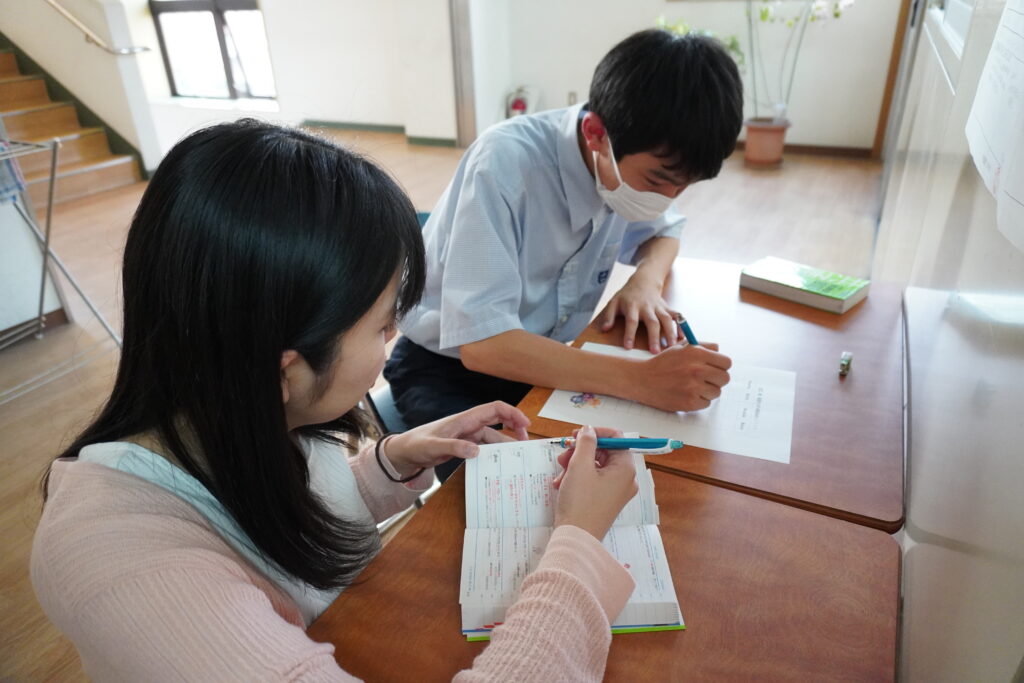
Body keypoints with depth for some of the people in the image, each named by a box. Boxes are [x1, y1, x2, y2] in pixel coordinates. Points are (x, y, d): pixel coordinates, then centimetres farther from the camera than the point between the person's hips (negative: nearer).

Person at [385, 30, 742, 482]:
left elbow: (663, 230, 12)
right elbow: (481, 342, -35)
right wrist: (642, 379, -42)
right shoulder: (505, 163, -29)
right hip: (448, 367, -5)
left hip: (550, 357, 6)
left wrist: (646, 281, -11)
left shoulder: (634, 164, -10)